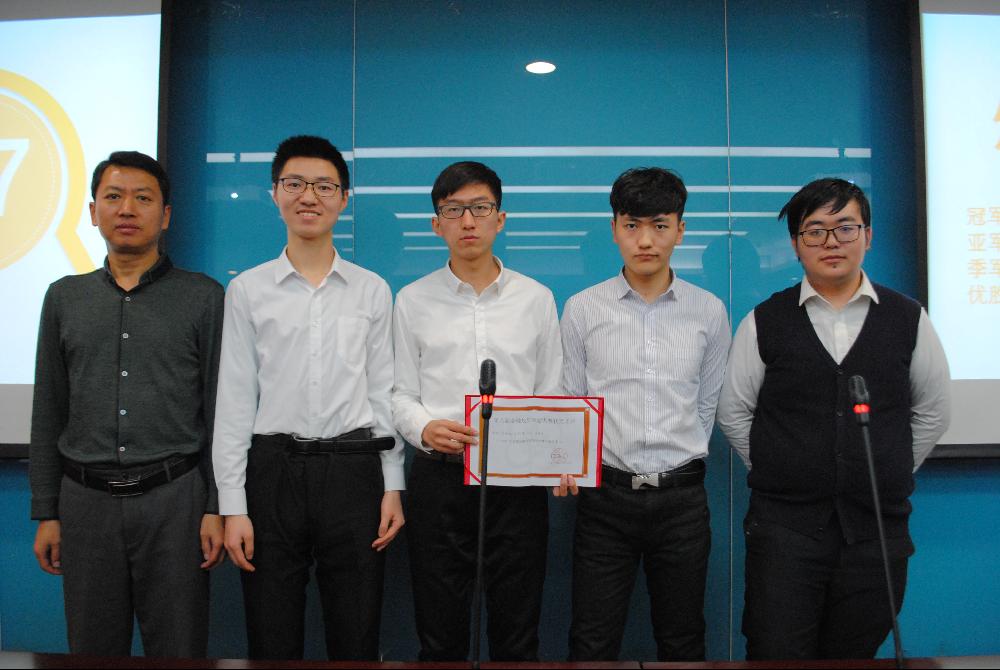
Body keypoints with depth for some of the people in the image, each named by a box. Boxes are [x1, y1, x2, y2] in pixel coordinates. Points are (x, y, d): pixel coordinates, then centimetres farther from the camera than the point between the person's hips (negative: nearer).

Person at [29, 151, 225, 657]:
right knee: (93, 651, 14)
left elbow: (220, 412, -2)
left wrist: (217, 507, -6)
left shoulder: (203, 297, 0)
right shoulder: (65, 298, 9)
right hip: (86, 501, 3)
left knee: (178, 652, 7)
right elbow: (48, 415, 10)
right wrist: (45, 513, 7)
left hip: (173, 498, -3)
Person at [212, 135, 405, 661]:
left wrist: (392, 486, 2)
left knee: (356, 642, 10)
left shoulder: (372, 290, 5)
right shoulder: (248, 289, 3)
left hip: (353, 470, 1)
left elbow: (382, 392, 6)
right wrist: (232, 504, -1)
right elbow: (235, 400, 2)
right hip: (273, 468, 0)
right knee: (271, 642, 11)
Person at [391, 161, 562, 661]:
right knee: (439, 637, 10)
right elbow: (400, 394, 5)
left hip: (518, 479, 1)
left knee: (517, 637, 10)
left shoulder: (536, 298, 7)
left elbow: (551, 395, 8)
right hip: (440, 476, 0)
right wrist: (425, 428, -16)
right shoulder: (413, 300, 6)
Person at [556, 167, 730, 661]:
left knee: (682, 642, 14)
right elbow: (567, 402, 4)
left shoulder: (709, 312, 3)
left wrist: (679, 465, 7)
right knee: (592, 644, 7)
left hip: (682, 497, 1)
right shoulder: (582, 309, 1)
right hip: (605, 494, -1)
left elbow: (707, 404, 10)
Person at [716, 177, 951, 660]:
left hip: (879, 527, 2)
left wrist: (889, 476, 11)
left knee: (854, 655, 12)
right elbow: (733, 412, 7)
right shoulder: (764, 322, 1)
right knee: (776, 655, -1)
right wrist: (779, 473, 5)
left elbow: (932, 412, 14)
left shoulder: (908, 319, 5)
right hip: (784, 526, -1)